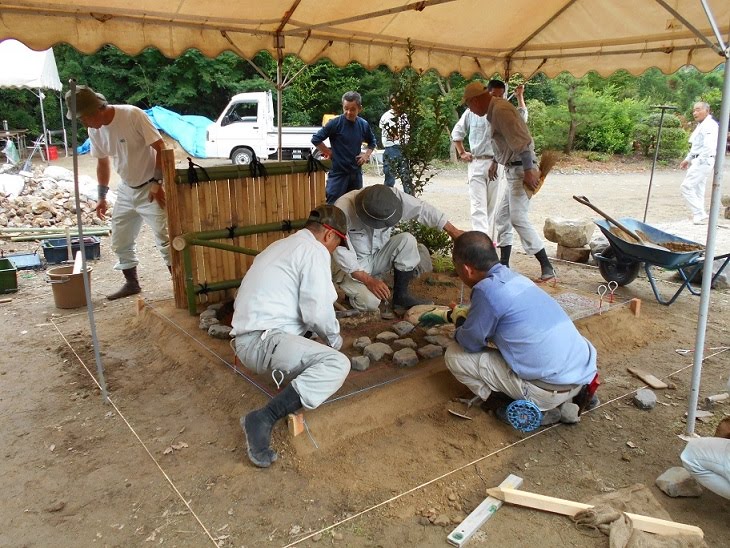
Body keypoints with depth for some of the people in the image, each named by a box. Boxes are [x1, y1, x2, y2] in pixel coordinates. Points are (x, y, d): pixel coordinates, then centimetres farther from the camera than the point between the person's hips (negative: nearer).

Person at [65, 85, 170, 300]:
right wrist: (102, 197, 16)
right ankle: (132, 283, 28)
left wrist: (157, 182, -22)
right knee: (120, 241, 13)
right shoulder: (94, 130, 0)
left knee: (165, 240, -10)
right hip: (126, 190, 7)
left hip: (150, 189, -7)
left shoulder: (133, 115, -21)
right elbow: (103, 162, 14)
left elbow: (160, 147, -18)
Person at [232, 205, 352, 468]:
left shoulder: (281, 246, 24)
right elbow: (318, 311, -14)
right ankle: (263, 418, -28)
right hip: (264, 340, -10)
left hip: (246, 339, 10)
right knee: (337, 364, -23)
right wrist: (334, 339, 6)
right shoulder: (315, 251, -5)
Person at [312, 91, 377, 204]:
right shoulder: (335, 123, -11)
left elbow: (372, 141, 22)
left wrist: (367, 154, 6)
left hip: (356, 173, 5)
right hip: (338, 172, -5)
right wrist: (329, 153, -8)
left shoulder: (364, 124, 4)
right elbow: (316, 139, -10)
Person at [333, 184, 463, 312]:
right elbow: (341, 252, -29)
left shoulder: (393, 196, -19)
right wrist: (368, 280, -32)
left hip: (379, 256, 5)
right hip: (353, 265, -5)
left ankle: (401, 295, -9)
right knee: (369, 302, -30)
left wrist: (454, 231, -6)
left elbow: (422, 209, -8)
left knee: (407, 240, -22)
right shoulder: (344, 209, -31)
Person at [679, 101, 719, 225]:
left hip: (703, 161, -10)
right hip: (699, 161, 10)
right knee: (697, 189, 11)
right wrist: (688, 159, 17)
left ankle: (700, 215, -13)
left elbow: (709, 147, -24)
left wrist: (698, 161, -21)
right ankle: (699, 216, 15)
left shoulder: (709, 125, -13)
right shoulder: (701, 125, 19)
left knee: (686, 187, -15)